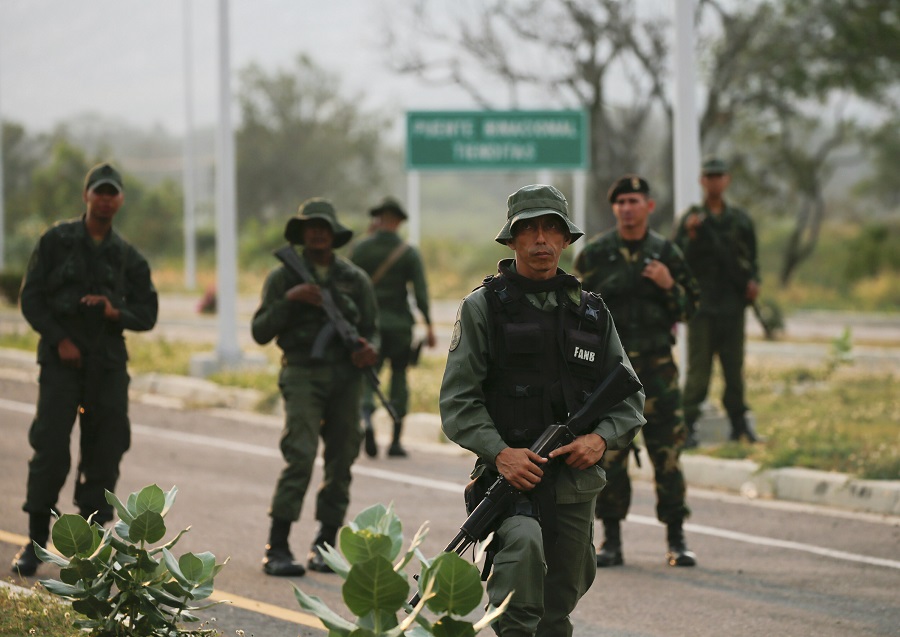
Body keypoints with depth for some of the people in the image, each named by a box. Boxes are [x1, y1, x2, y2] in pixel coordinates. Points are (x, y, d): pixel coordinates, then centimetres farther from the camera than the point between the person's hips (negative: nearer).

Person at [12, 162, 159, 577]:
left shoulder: (128, 258, 12)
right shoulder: (56, 241, 4)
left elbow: (147, 314, 11)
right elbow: (31, 298, 1)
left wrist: (116, 312, -10)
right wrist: (59, 339, -10)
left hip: (108, 364, 3)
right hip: (61, 358, -3)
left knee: (105, 454, -1)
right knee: (50, 450, -11)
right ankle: (36, 540, -1)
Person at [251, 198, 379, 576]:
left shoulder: (355, 279, 13)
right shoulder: (283, 278, 6)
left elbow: (371, 328, 16)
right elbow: (260, 332, 2)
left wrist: (370, 349, -7)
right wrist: (289, 300, -12)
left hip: (346, 377, 3)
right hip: (303, 377, -3)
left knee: (341, 461, 3)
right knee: (300, 457, -16)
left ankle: (324, 545, 15)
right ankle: (277, 549, -15)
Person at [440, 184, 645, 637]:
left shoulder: (591, 311, 12)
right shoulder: (483, 307, 0)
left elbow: (629, 396, 13)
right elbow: (457, 400, -4)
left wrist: (602, 439, -7)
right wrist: (498, 452, -19)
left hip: (575, 480, 4)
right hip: (511, 475, -4)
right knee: (524, 542, -35)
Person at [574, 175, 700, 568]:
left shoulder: (666, 253, 5)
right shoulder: (594, 254, 3)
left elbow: (688, 308, 10)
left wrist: (669, 286, -11)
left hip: (657, 367, 0)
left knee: (667, 453, -2)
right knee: (608, 455, 0)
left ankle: (676, 540, 6)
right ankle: (611, 541, 8)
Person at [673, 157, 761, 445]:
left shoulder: (740, 220, 11)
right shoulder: (691, 219, 1)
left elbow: (751, 258, 18)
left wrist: (753, 281, -1)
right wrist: (691, 235, -21)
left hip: (732, 305, 3)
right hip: (701, 305, -3)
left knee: (734, 368, 8)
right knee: (698, 370, -5)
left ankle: (739, 422, 17)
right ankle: (687, 425, 0)